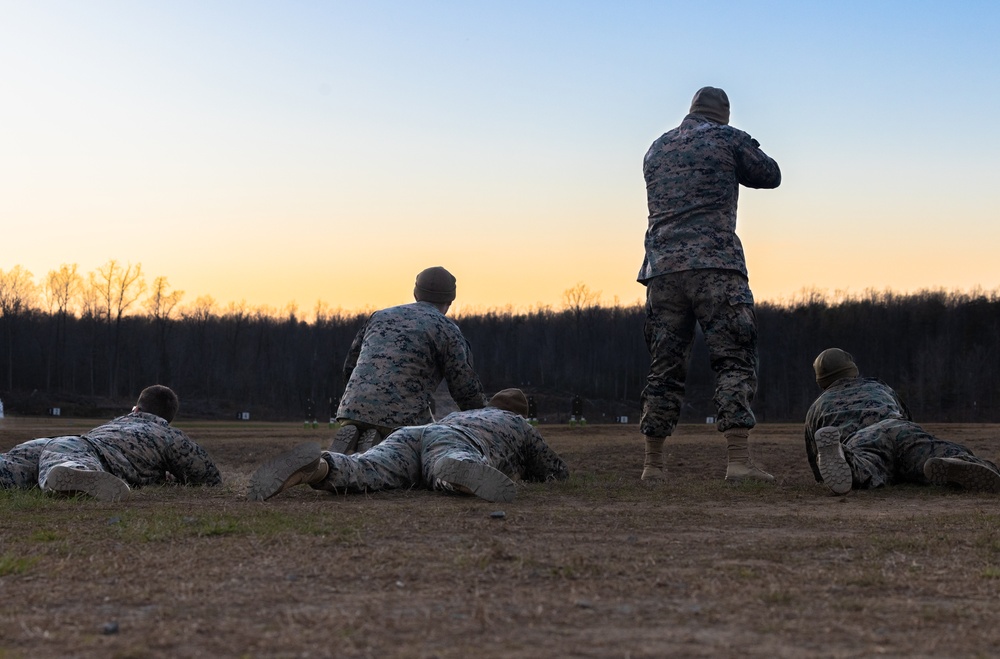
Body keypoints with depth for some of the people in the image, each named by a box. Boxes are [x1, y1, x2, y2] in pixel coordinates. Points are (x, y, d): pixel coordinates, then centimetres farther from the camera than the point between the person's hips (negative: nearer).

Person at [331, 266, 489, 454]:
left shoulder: (380, 316, 24)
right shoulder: (448, 331, 7)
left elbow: (351, 368, 26)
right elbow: (468, 391, 5)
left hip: (354, 410, 5)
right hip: (402, 416, -5)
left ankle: (352, 439, -9)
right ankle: (374, 445, -14)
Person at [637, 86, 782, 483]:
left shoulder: (656, 149, 20)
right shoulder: (727, 138, 6)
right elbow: (771, 176, 14)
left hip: (661, 268, 5)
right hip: (715, 264, -5)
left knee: (664, 367, 9)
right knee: (734, 361, -5)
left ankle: (652, 465, 9)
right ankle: (738, 461, -15)